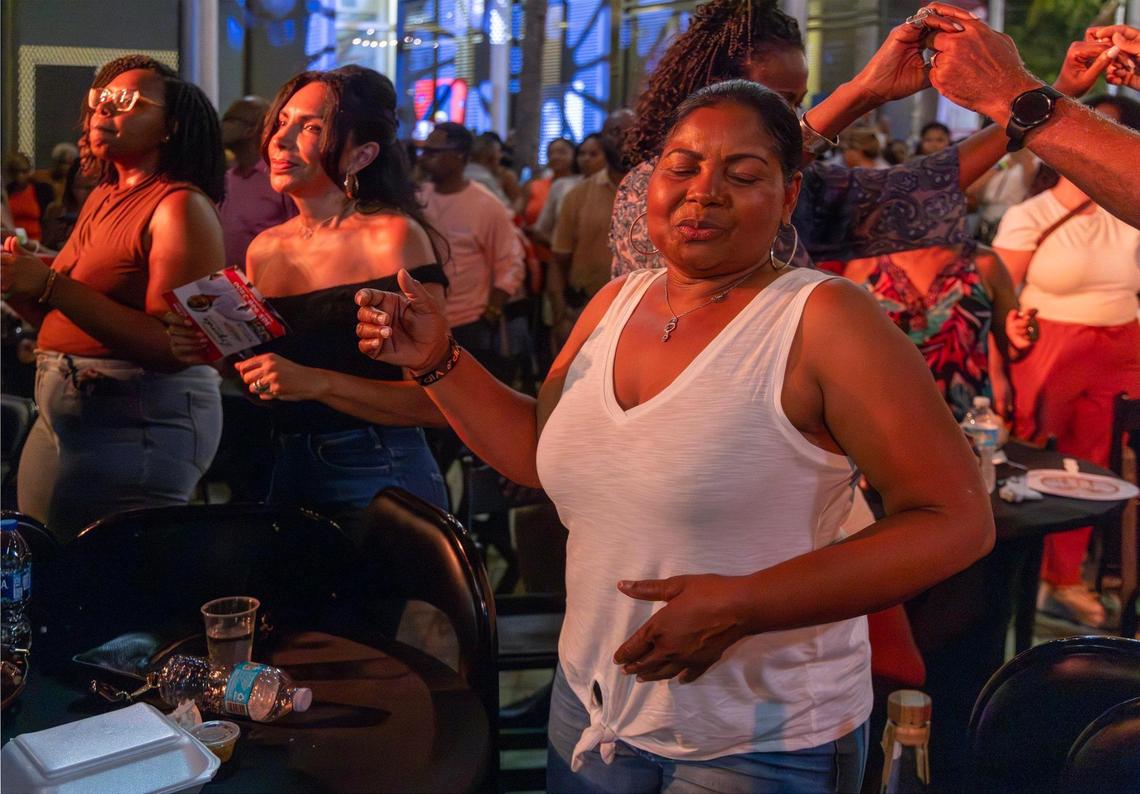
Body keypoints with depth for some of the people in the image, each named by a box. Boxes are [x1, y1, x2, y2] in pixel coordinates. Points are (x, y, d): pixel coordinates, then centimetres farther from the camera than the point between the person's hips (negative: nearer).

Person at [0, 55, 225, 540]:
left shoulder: (180, 207, -11)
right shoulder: (102, 198, 12)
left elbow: (172, 347, -21)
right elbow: (64, 320, 16)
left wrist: (51, 284, -22)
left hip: (141, 423, -8)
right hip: (62, 417, 8)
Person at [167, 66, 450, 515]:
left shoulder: (393, 236, -12)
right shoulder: (263, 250, 8)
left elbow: (436, 400, -17)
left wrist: (316, 382, -23)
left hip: (378, 478, -6)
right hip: (287, 473, 6)